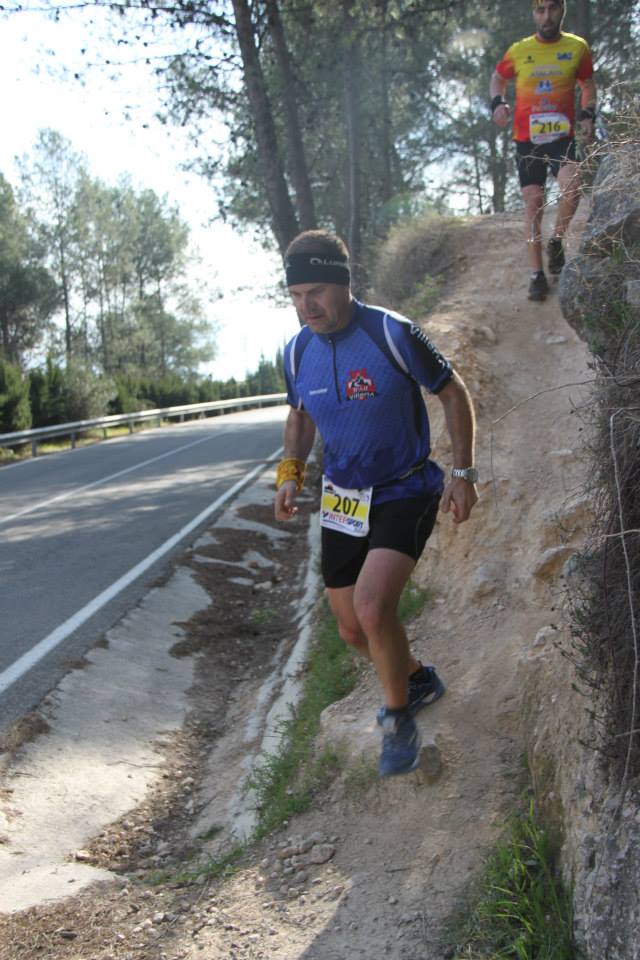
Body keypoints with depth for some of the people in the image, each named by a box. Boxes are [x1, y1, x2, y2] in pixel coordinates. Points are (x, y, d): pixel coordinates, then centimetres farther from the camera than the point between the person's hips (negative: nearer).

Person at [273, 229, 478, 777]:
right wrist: (291, 472, 1)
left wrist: (464, 474, -9)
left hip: (405, 494, -6)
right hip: (342, 500, 6)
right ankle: (418, 680, 42)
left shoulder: (393, 334, -18)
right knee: (353, 630, 10)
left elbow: (453, 393, -6)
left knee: (372, 608, -26)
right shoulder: (297, 352, -2)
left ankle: (399, 717, 1)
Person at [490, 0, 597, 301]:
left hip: (562, 136, -1)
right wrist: (497, 102, -3)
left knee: (571, 187, -27)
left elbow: (587, 85, 13)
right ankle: (537, 274, 9)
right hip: (527, 138, 1)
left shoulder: (577, 47, 1)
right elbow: (498, 78, 17)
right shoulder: (518, 50, 1)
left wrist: (588, 114, -4)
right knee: (533, 202, 0)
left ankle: (556, 243, 0)